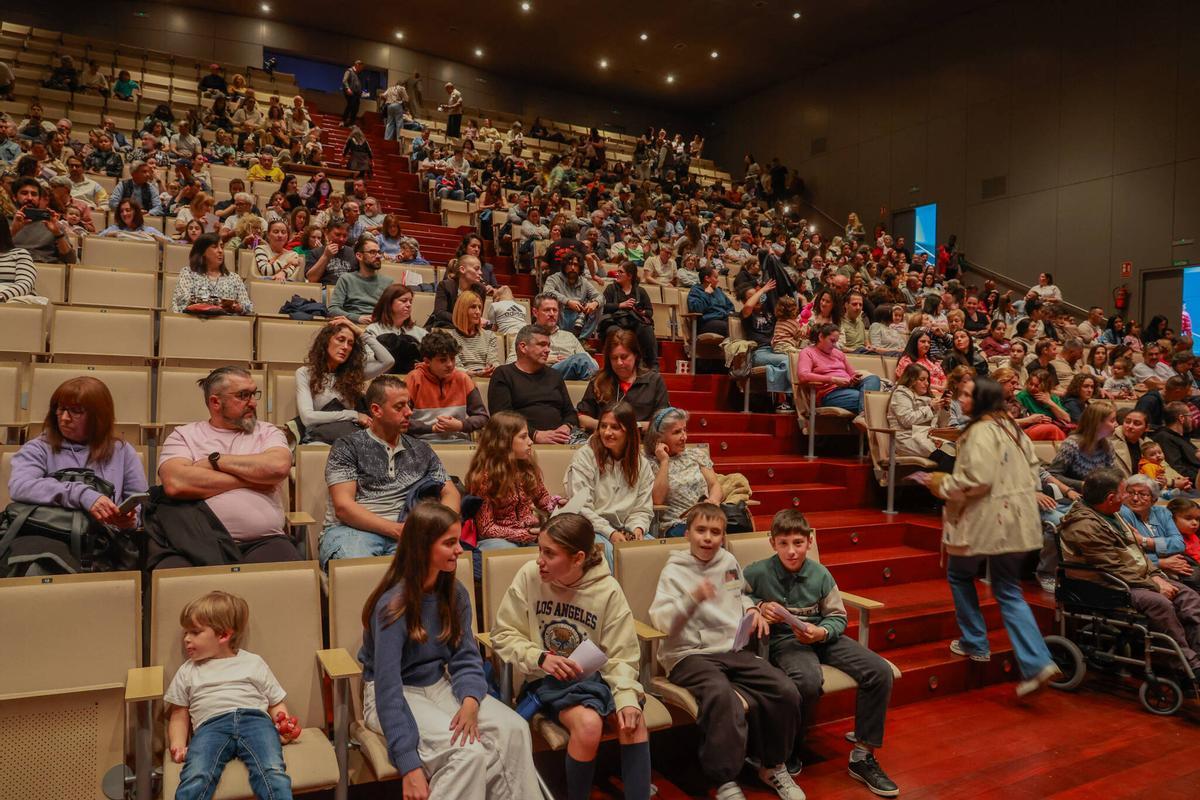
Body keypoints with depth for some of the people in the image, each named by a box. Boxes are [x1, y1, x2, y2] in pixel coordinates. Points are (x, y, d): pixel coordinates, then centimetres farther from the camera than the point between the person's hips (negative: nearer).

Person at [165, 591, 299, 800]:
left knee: (272, 772, -31)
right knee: (196, 778, -33)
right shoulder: (188, 671, 28)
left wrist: (285, 726, 0)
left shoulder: (254, 663, 22)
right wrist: (178, 745, 6)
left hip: (254, 718, -1)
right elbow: (179, 716, 27)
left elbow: (276, 703, 22)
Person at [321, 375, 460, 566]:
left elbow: (451, 494, 20)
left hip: (403, 533, 3)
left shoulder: (421, 451, 21)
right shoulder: (347, 448, 7)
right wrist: (395, 529, -14)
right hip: (354, 529, -2)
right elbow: (342, 506, -4)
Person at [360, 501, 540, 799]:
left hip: (440, 684, 6)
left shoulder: (456, 594, -2)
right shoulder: (393, 605, -22)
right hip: (397, 695, -6)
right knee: (469, 751, -29)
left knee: (514, 729, -19)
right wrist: (409, 765, -29)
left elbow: (466, 658, -2)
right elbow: (388, 689, -25)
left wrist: (470, 702, -25)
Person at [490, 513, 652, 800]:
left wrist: (627, 696, -25)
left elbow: (621, 655, -7)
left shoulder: (608, 590, -11)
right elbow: (503, 635, -4)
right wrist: (539, 658, -20)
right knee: (588, 723, -29)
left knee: (633, 721, -25)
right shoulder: (529, 575, -13)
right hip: (546, 678, -1)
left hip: (594, 675, 2)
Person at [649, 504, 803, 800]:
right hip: (691, 654, -5)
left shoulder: (729, 562, 13)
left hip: (734, 650, 6)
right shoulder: (674, 570, -3)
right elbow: (660, 620, -16)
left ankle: (773, 767, 10)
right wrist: (693, 598, -30)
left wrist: (752, 609, 12)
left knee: (787, 692, -14)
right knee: (721, 695, -36)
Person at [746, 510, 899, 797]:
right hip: (784, 640, -4)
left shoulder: (820, 574, 0)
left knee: (880, 671, -14)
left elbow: (838, 617, 7)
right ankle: (788, 751, -9)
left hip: (821, 636, 5)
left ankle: (863, 756, 0)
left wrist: (821, 632, -14)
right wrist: (759, 606, -13)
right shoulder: (757, 573, -9)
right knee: (808, 681, -38)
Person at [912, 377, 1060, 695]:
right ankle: (1036, 664, 1)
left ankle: (975, 644, 23)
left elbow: (976, 480, -23)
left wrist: (943, 486, -9)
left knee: (959, 575, 16)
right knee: (1008, 591, 11)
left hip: (985, 520, -8)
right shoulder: (1014, 429, 12)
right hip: (1015, 522, 8)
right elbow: (1032, 476, 16)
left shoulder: (981, 431, -17)